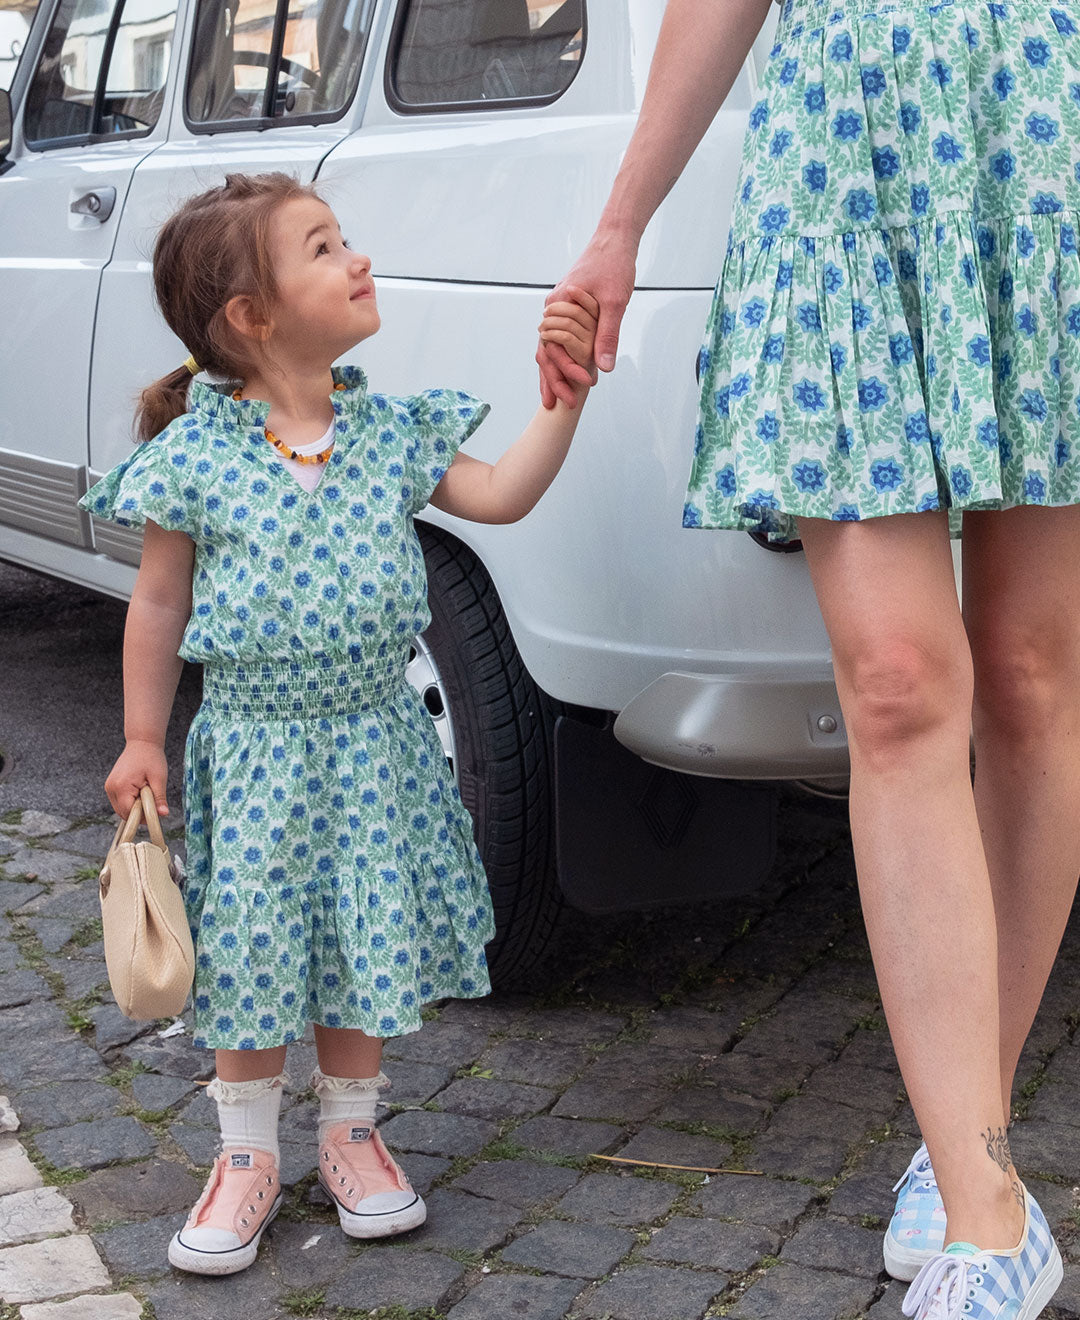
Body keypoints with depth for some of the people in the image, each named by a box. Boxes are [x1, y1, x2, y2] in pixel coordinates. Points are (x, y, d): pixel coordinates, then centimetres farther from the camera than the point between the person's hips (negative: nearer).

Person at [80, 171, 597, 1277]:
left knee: (366, 938, 10)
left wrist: (563, 395, -8)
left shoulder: (390, 431, 1)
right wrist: (142, 742, 1)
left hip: (374, 737, 3)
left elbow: (501, 495, 2)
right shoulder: (192, 455, -9)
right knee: (249, 947, 4)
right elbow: (159, 604, -1)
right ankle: (248, 1155, 23)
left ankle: (349, 1133, 30)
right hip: (251, 745, -3)